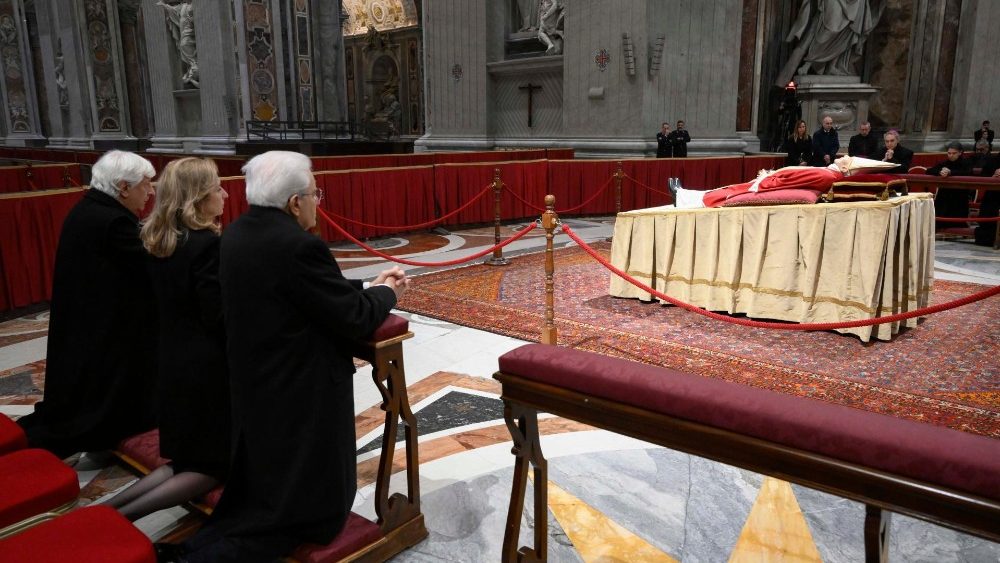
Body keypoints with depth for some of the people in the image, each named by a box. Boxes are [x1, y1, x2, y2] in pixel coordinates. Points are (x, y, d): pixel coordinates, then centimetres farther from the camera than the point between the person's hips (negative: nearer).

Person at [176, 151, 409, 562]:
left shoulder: (237, 234, 3)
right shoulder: (299, 246, -26)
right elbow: (356, 319, -20)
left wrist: (368, 287, 10)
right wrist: (385, 293, -1)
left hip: (256, 390, 9)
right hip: (301, 395, -9)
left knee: (267, 490, 28)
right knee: (318, 504, 7)